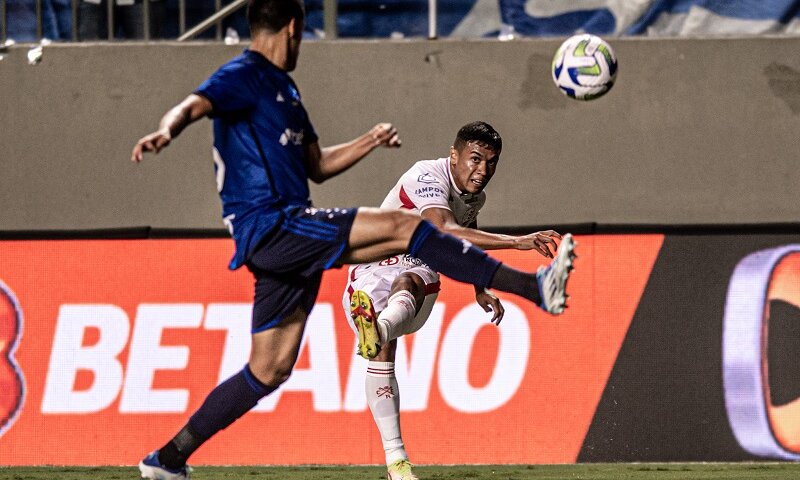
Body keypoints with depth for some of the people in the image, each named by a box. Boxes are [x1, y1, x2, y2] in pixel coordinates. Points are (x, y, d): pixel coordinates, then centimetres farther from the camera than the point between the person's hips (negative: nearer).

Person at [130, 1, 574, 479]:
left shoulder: (283, 87, 23)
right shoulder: (243, 76, -6)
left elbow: (316, 165, 30)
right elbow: (193, 106, -26)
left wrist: (370, 142, 16)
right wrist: (165, 132, -48)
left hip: (284, 240, 10)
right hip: (268, 225, -10)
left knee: (270, 370, 11)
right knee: (404, 227, -16)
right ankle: (532, 287, -19)